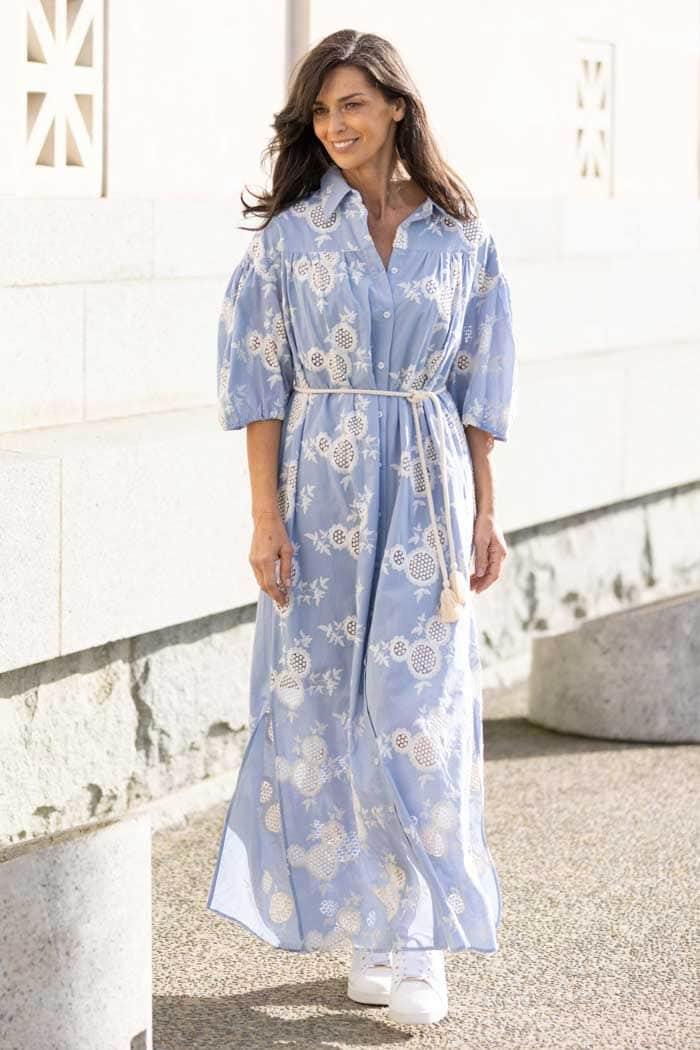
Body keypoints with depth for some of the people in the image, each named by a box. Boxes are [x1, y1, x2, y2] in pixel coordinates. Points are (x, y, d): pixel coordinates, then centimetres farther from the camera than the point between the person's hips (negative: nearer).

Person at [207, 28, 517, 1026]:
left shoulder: (461, 236, 5)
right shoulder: (288, 235, 1)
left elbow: (480, 387, 8)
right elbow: (262, 386, -1)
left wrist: (485, 515, 4)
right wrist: (266, 518, -8)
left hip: (425, 492, 0)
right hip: (321, 488, 0)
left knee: (419, 709, -3)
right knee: (324, 707, 3)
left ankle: (416, 939, 4)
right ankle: (360, 925, 15)